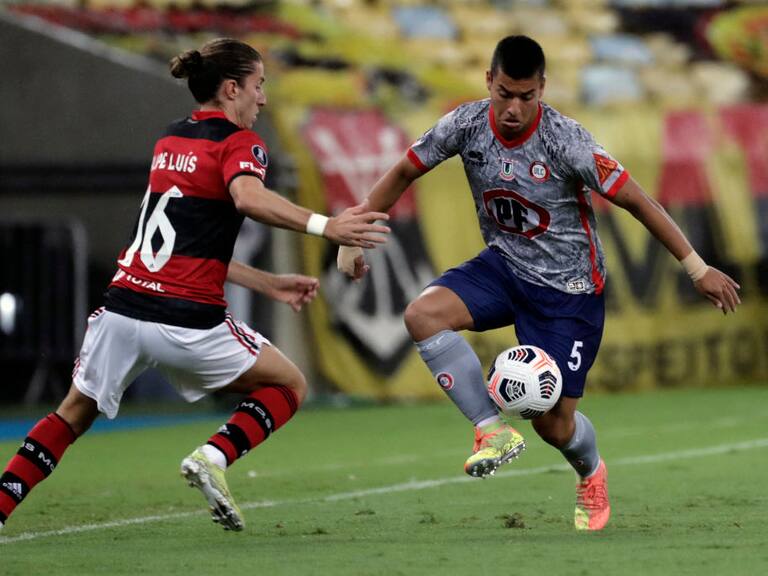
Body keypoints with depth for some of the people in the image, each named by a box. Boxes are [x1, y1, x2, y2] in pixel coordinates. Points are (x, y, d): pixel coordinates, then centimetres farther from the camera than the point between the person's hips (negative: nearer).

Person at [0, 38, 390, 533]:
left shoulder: (170, 140, 20)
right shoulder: (238, 142, -1)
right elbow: (248, 197, -26)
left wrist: (271, 284, 25)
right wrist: (324, 226, -31)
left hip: (123, 308, 6)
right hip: (186, 321, -6)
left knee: (73, 415, 24)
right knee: (290, 386, 15)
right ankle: (214, 457, -8)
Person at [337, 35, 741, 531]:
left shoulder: (565, 140, -25)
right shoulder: (467, 124, -13)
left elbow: (634, 200, -19)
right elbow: (403, 174, 2)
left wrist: (698, 268, -19)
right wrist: (353, 238, -1)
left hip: (569, 288, -4)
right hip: (503, 265, 4)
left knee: (554, 424, -2)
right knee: (423, 314, -25)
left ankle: (592, 473, 36)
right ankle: (494, 430, -13)